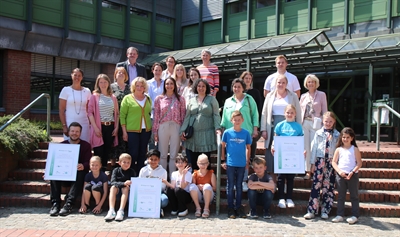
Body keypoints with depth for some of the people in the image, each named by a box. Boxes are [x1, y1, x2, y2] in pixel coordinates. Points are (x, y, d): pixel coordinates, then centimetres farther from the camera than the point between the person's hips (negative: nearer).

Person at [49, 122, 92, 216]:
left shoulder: (86, 145, 5)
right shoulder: (62, 144, 13)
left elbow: (88, 162, -8)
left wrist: (83, 166, -34)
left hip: (77, 174, -2)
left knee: (80, 174, -35)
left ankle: (68, 204, -39)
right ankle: (55, 203, -30)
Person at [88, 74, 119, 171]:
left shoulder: (113, 97, 11)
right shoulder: (94, 96, 1)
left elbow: (117, 113, 13)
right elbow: (90, 112, -5)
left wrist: (116, 127, 3)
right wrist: (95, 127, -13)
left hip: (110, 127, 3)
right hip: (99, 127, -3)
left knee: (107, 152, 8)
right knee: (98, 152, -3)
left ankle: (104, 171, 17)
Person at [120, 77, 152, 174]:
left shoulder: (148, 99, 13)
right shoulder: (128, 98, 1)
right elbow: (122, 115, -2)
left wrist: (151, 127, 7)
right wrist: (124, 131, -8)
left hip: (146, 130, 4)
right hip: (132, 130, -4)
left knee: (142, 154, 8)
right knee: (133, 154, -5)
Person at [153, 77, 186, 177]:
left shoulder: (180, 99, 5)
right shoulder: (159, 99, 6)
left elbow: (183, 116, 5)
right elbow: (156, 116, 5)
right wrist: (155, 132, 2)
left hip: (176, 127, 0)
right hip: (163, 127, 0)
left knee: (174, 156, 5)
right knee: (163, 155, 7)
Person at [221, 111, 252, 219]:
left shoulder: (246, 133, 0)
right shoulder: (227, 132, -3)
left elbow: (248, 148, 8)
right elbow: (223, 146, 4)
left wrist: (247, 162, 8)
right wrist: (222, 160, 1)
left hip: (241, 164, 1)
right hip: (230, 164, -1)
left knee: (239, 186, 10)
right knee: (230, 186, 5)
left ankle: (238, 208, 20)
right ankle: (230, 208, 14)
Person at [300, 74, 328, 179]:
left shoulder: (321, 95, 4)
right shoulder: (303, 96, 14)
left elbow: (324, 111, 3)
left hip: (316, 123, -3)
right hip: (304, 123, 3)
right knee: (306, 148, 3)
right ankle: (308, 171, 10)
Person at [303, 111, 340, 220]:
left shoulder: (337, 135, 6)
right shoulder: (318, 133, 6)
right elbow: (314, 147, 7)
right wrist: (312, 163, 4)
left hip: (331, 162, 1)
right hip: (319, 161, -1)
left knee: (328, 186, 4)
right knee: (316, 185, -4)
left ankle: (325, 211, 12)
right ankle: (311, 211, -1)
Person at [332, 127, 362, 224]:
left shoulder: (355, 149, 0)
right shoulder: (338, 149, 7)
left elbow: (359, 163, -4)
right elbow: (334, 162, 5)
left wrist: (352, 172, -15)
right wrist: (339, 171, -11)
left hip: (352, 175, -2)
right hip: (340, 175, 3)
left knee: (354, 196, 4)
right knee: (340, 196, 9)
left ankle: (355, 215, 11)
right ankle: (340, 215, 15)